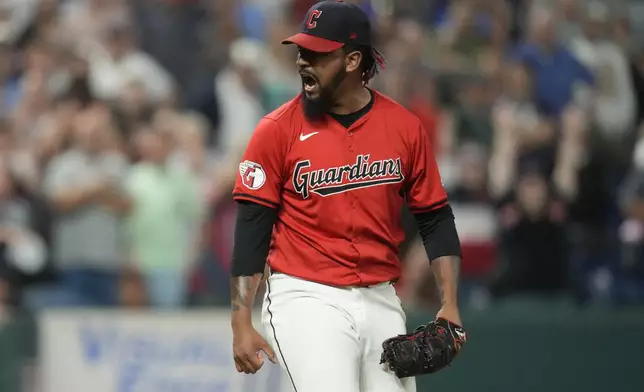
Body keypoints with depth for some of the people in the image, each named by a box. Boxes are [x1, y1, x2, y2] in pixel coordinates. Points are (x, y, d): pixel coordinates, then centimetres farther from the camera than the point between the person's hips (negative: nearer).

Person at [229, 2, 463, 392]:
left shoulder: (405, 127, 3)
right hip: (305, 299, -4)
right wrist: (242, 323, -9)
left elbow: (435, 219, 9)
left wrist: (449, 303, -1)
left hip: (381, 301, 4)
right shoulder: (278, 129, -4)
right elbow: (252, 227, -3)